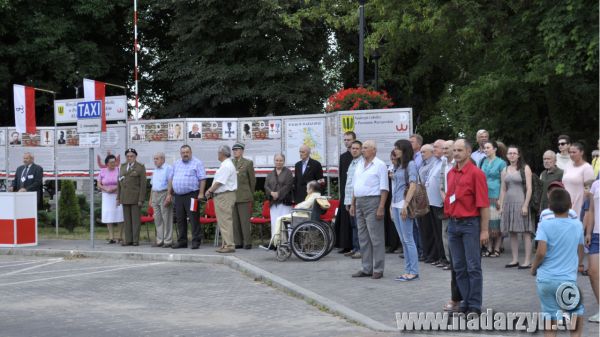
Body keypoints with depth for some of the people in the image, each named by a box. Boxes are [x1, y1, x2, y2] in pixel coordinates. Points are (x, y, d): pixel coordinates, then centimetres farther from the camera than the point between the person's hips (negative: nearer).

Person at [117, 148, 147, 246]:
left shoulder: (140, 167, -2)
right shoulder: (123, 166, 13)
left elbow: (143, 184, -7)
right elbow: (119, 183, 13)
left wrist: (141, 199, -13)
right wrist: (118, 197, 8)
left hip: (135, 197, -5)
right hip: (125, 197, 5)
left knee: (135, 219, -2)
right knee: (126, 219, 4)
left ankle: (136, 240, 1)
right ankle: (128, 240, 7)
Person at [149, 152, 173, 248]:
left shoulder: (168, 168, -6)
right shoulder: (155, 170, 19)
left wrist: (169, 196, -22)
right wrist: (151, 198, 18)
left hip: (164, 194, -8)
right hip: (155, 195, 8)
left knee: (166, 219, -5)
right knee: (157, 219, 7)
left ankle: (168, 241, -2)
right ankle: (159, 240, 12)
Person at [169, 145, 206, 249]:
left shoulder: (197, 163, -1)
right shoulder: (176, 164, 18)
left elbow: (202, 179, -7)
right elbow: (171, 179, 19)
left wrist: (201, 193, -15)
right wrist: (169, 193, 12)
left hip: (191, 195, -6)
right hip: (178, 196, 6)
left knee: (194, 219, -7)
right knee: (180, 219, 9)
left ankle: (196, 241, -4)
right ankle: (182, 241, 16)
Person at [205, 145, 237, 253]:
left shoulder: (226, 166, -16)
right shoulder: (225, 165, 18)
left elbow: (219, 182, -18)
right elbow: (217, 181, 21)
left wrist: (210, 191, -7)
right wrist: (211, 190, 13)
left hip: (225, 196, -11)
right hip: (221, 196, 11)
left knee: (225, 221, -10)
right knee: (223, 221, 13)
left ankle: (229, 245, -10)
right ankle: (226, 244, 17)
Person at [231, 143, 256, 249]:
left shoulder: (248, 163, 5)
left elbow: (252, 180, 8)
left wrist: (250, 194, 10)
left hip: (243, 196, -4)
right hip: (231, 196, 4)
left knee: (245, 220, -5)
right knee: (234, 221, 4)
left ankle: (247, 242, -1)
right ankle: (238, 242, 9)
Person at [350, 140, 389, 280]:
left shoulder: (379, 165, -6)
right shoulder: (360, 166, 17)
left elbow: (384, 188, -12)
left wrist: (381, 207, -19)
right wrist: (353, 204, 15)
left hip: (373, 202, -8)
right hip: (359, 203, 8)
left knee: (376, 237, -6)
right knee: (363, 238, 10)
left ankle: (378, 269, -2)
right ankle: (366, 268, 16)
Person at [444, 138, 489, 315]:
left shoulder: (476, 173, -9)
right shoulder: (451, 173, 11)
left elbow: (483, 204, -11)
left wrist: (484, 230, -14)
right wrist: (450, 218, 10)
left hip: (470, 223, -7)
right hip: (453, 224, 7)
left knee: (473, 267, -3)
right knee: (459, 267, 9)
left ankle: (475, 306, 3)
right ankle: (466, 301, 18)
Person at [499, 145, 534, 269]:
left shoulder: (525, 168, -1)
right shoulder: (505, 170, 13)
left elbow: (529, 188, -6)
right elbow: (503, 189, 14)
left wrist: (525, 205, -13)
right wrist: (501, 206, 7)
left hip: (520, 202, -5)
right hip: (508, 203, 5)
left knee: (525, 232, -4)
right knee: (512, 232, 7)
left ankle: (527, 261, -3)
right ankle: (515, 259, 13)